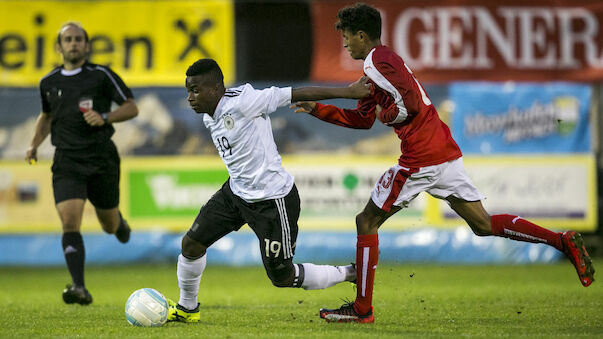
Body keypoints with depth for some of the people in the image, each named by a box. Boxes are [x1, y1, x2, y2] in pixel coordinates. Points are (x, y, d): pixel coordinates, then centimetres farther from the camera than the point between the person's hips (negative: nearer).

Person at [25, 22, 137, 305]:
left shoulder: (101, 76, -2)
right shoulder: (48, 83, 9)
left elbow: (131, 108, 1)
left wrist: (104, 117, -16)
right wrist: (35, 144, 13)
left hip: (101, 158, -1)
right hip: (67, 162, 1)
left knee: (109, 225, 11)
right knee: (70, 222, -18)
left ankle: (119, 224, 51)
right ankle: (79, 288, -23)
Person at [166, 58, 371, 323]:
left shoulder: (241, 102, -25)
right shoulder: (209, 117, 2)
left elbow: (295, 94, -24)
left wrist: (348, 92, -23)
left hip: (273, 201, -8)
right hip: (236, 192, 8)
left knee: (282, 278, 1)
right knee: (191, 243, 3)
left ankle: (350, 275, 22)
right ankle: (187, 308, 27)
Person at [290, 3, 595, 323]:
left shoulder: (376, 62, -10)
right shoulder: (385, 59, 22)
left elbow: (411, 104, -23)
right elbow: (362, 119, 29)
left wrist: (386, 114, -5)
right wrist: (318, 110, 25)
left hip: (420, 159, -10)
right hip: (446, 151, 10)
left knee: (366, 222, 3)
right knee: (483, 224, 8)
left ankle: (362, 308, 5)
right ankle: (563, 241, -2)